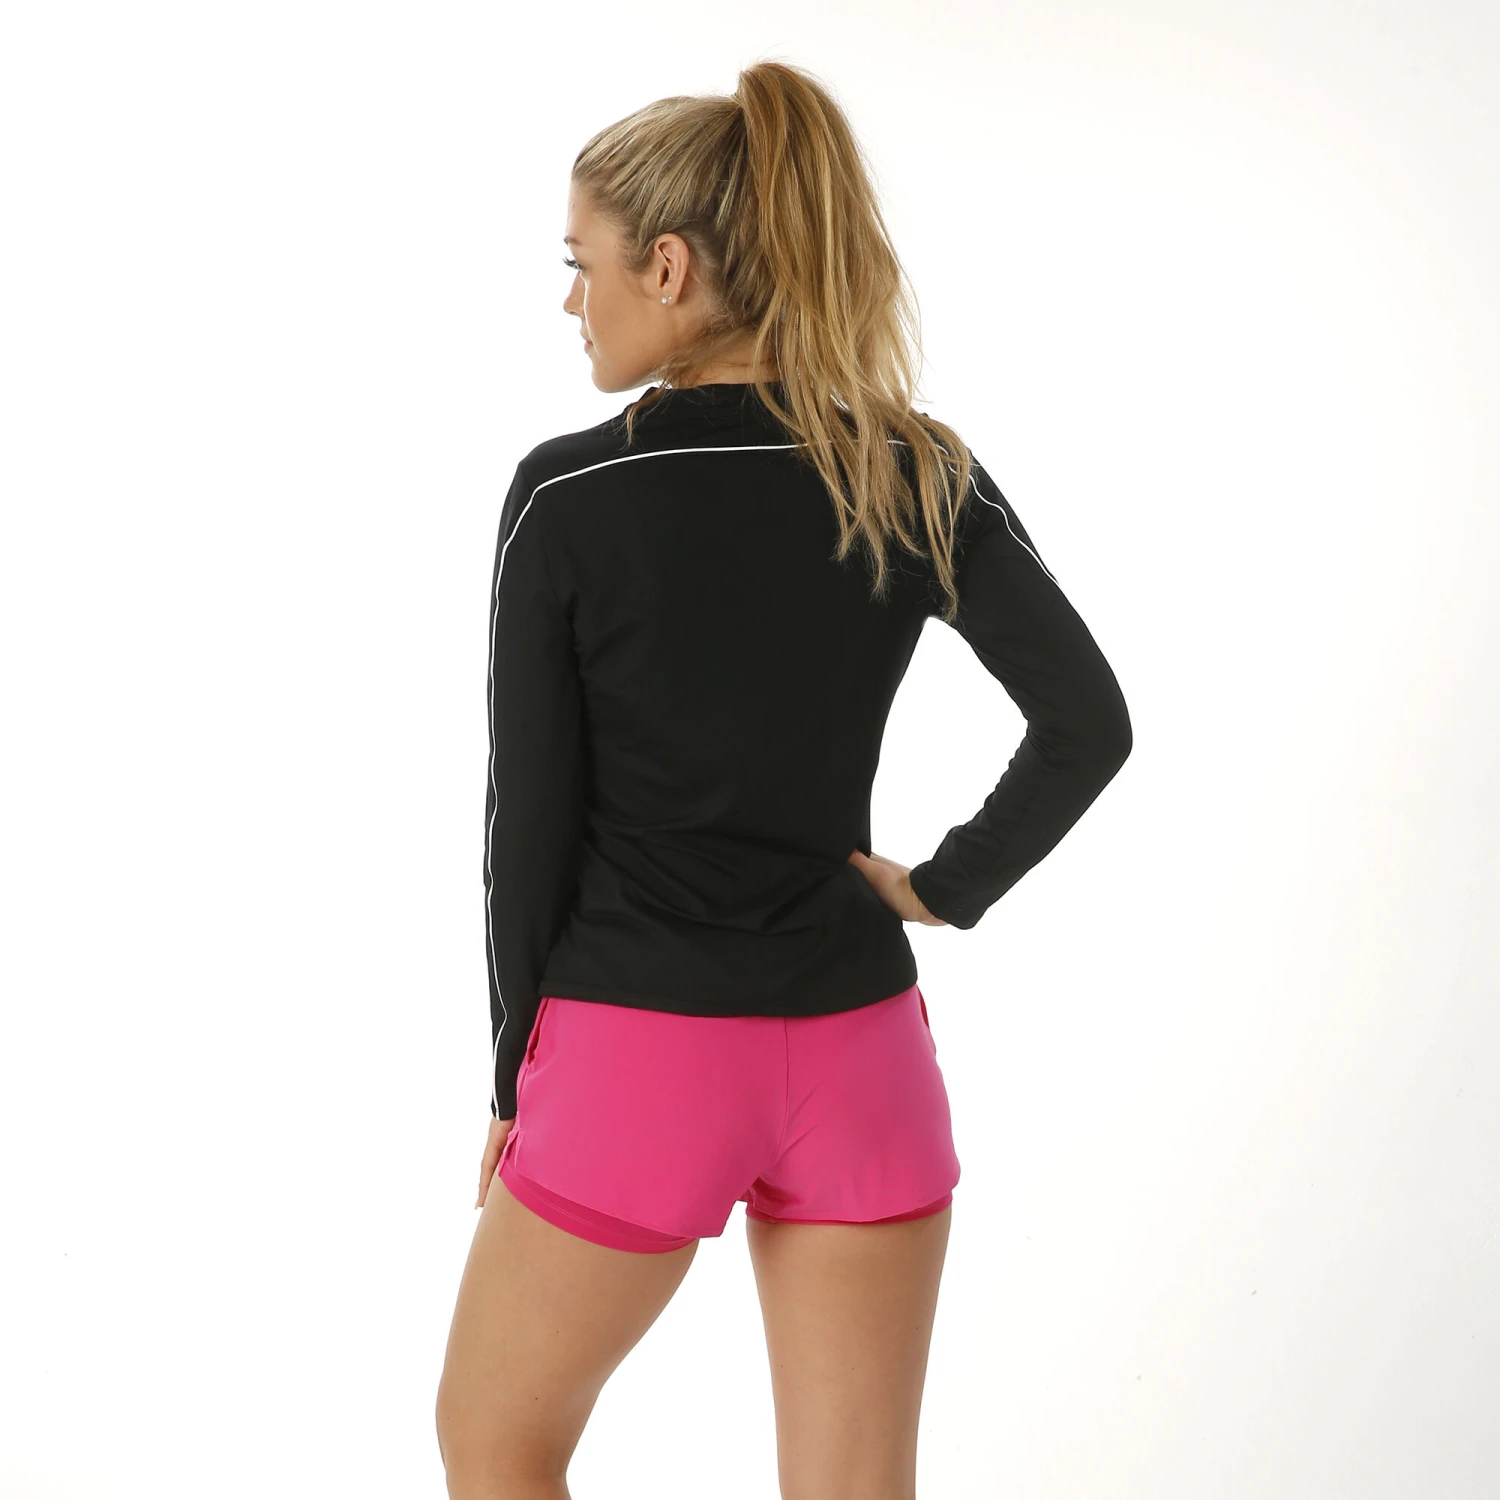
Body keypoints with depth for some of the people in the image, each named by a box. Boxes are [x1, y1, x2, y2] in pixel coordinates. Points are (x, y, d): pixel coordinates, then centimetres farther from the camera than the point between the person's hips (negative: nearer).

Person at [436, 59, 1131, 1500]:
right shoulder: (919, 478, -1)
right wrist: (942, 886, 2)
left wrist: (514, 1080, 3)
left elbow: (532, 817, -7)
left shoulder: (567, 495, -10)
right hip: (858, 1051, 4)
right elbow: (1087, 724, -9)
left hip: (635, 1055, -3)